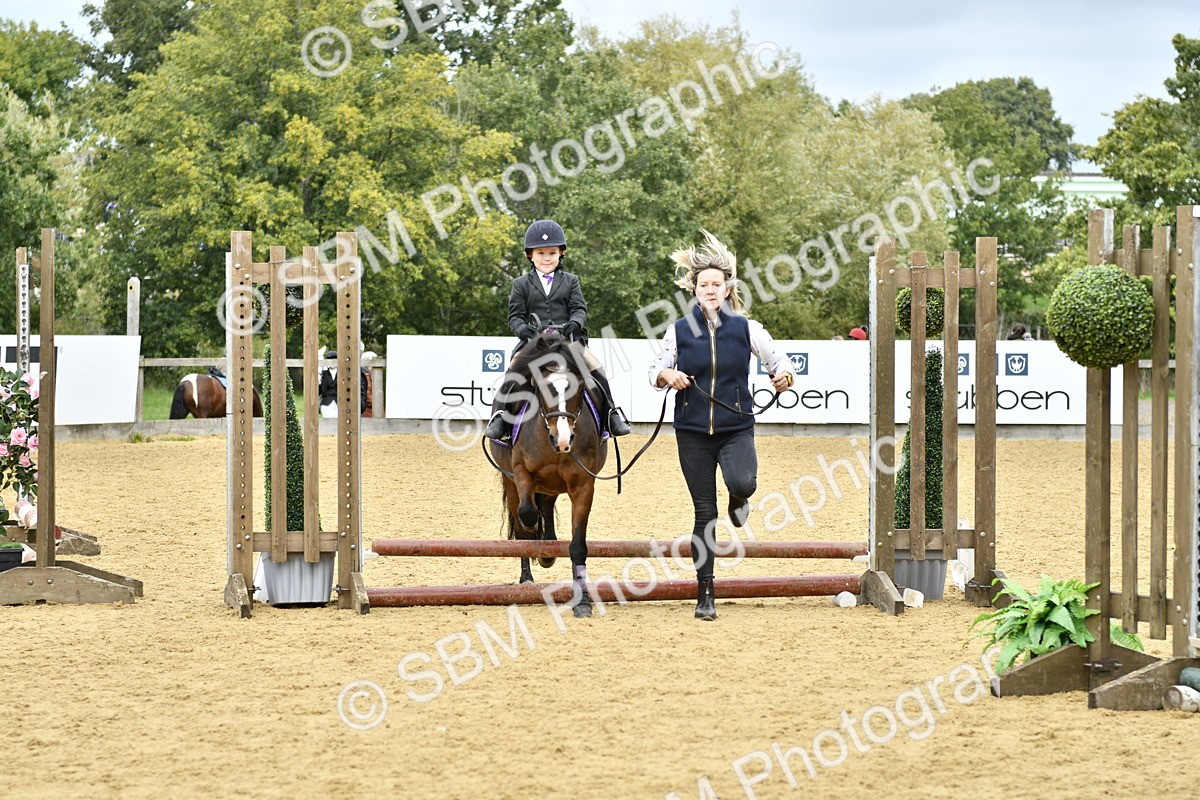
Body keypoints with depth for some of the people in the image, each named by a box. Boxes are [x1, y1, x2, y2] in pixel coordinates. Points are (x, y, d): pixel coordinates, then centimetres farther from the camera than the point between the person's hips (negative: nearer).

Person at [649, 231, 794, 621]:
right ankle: (705, 594, 12)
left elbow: (778, 360, 3)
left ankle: (738, 498, 10)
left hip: (736, 428, -1)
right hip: (693, 431, 1)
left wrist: (783, 377, -19)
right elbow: (656, 370, 7)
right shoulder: (679, 331, 0)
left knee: (742, 483, -30)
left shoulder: (746, 329, -1)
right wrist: (667, 376, -16)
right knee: (705, 513, 1)